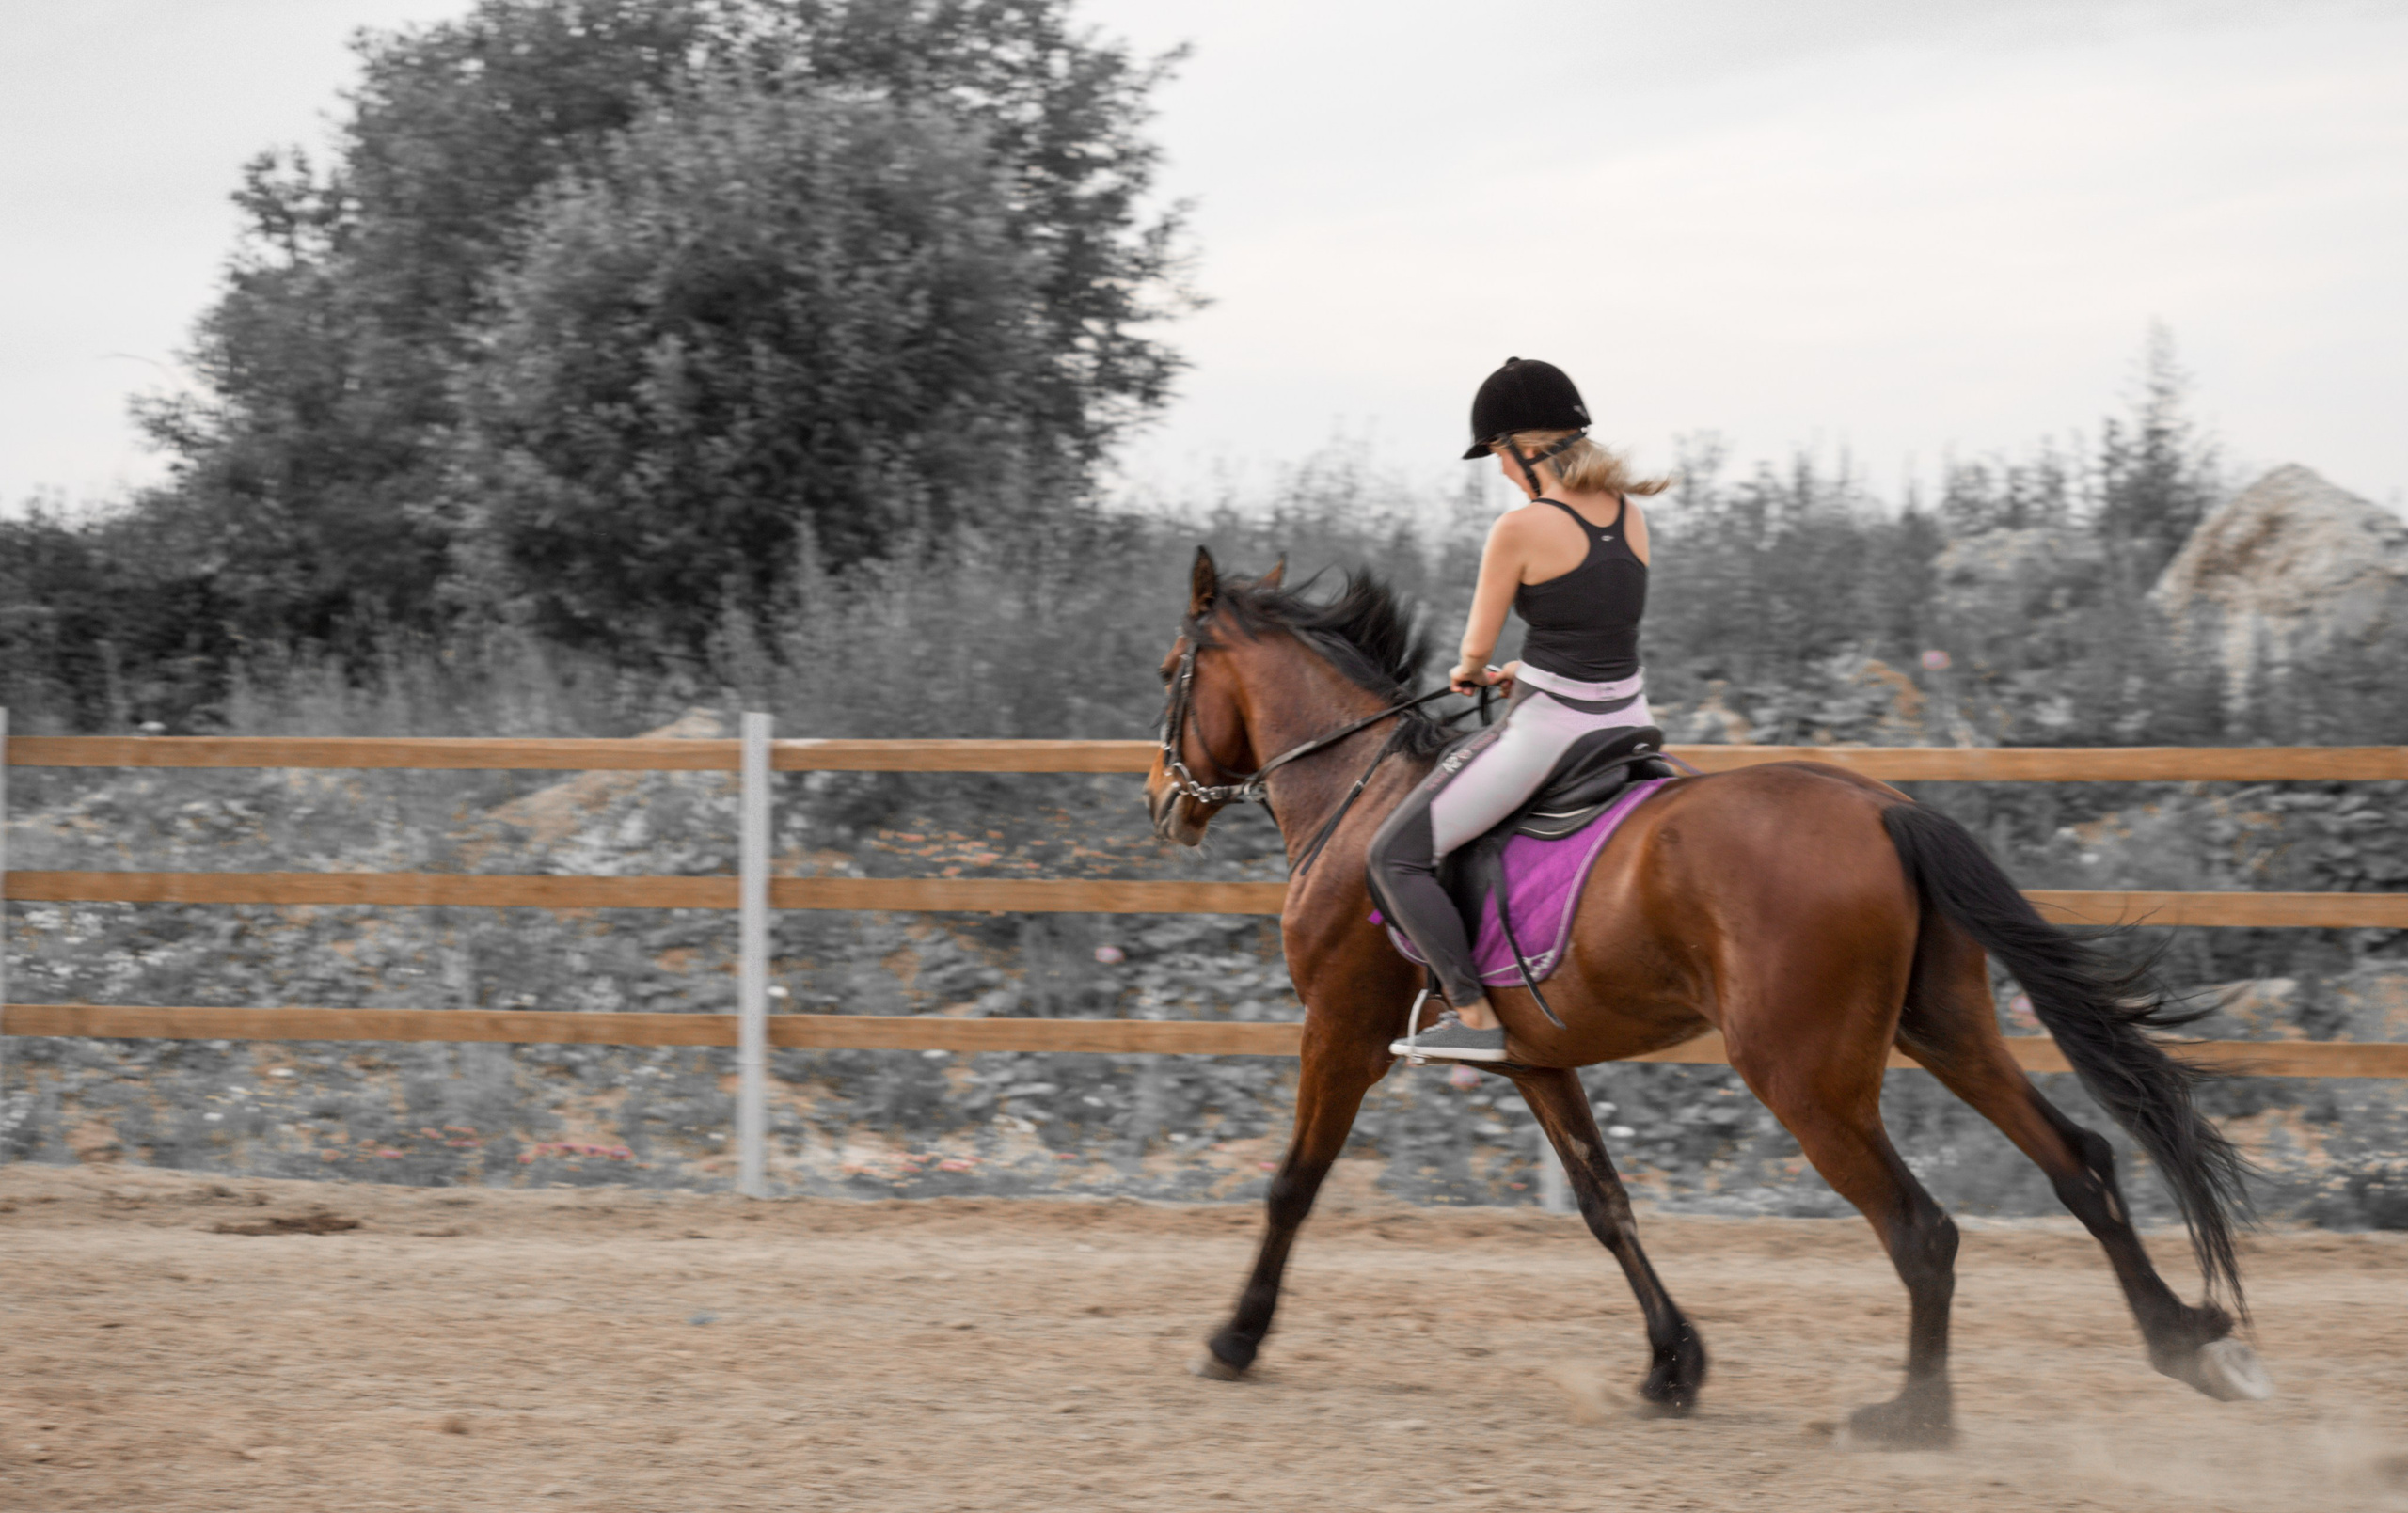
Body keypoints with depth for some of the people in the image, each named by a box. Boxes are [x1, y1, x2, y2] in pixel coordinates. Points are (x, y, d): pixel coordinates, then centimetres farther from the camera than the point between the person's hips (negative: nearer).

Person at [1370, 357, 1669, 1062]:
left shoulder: (1521, 529, -15)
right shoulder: (1631, 514, 5)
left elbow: (1477, 646, -5)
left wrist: (1467, 673, 19)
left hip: (1544, 731, -7)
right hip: (1627, 720, 7)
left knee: (1396, 855, 0)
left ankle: (1475, 1017, -5)